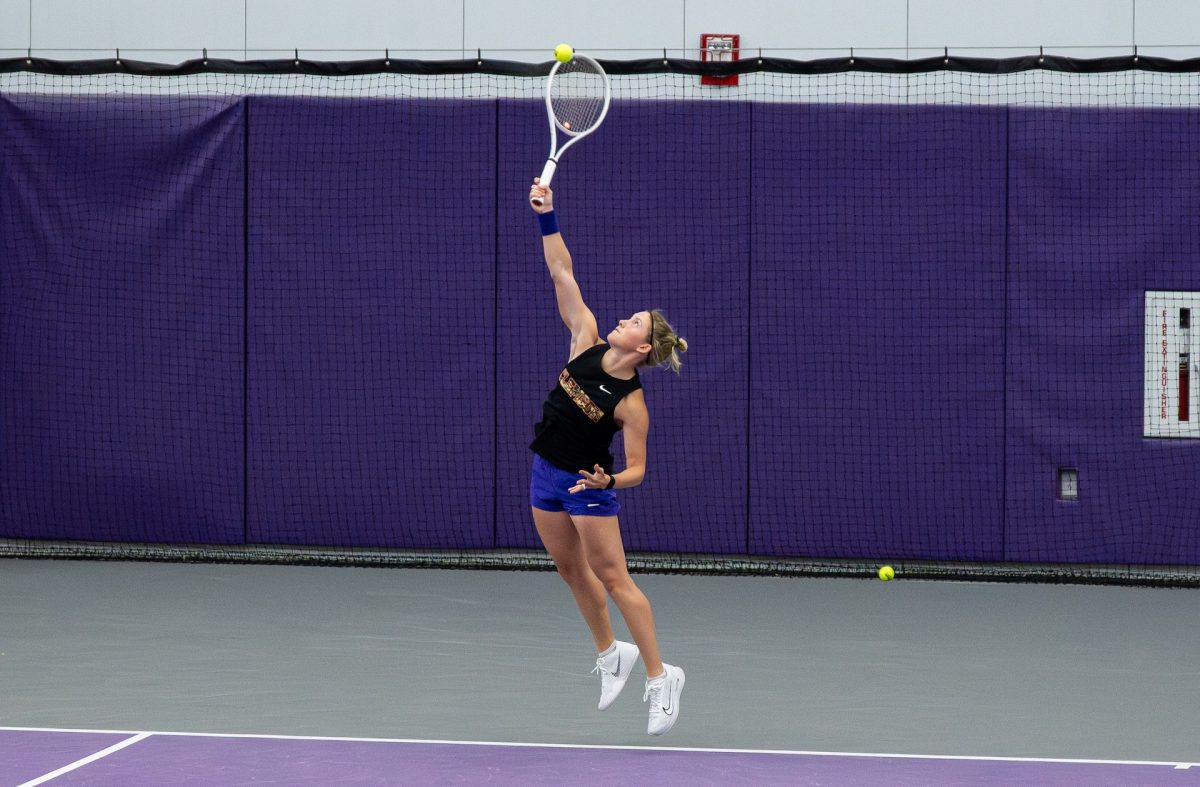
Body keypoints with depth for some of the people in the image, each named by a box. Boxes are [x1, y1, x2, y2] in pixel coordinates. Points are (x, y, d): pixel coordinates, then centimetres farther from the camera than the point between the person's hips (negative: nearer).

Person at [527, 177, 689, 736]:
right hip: (546, 474, 7)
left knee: (612, 578, -3)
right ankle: (610, 653, 34)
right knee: (572, 570, 16)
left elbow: (637, 469, -16)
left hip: (589, 484, -7)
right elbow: (563, 275, -9)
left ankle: (660, 676, 4)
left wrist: (610, 480, -37)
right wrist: (547, 218, -17)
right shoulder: (587, 340, -8)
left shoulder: (631, 404, -21)